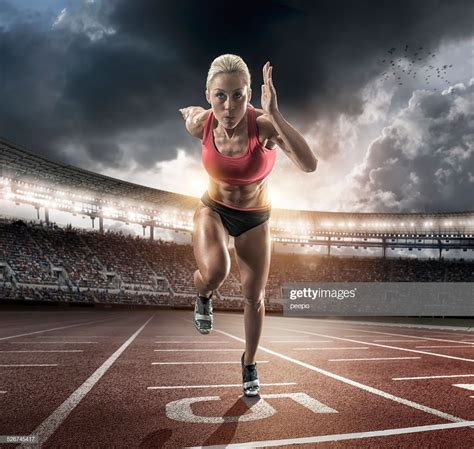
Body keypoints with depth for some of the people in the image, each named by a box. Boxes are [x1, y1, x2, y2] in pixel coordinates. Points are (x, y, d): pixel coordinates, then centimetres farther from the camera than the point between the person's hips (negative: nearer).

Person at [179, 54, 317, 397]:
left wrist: (274, 114, -51)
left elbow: (309, 164, -47)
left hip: (255, 219, 0)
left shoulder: (264, 125, -31)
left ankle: (249, 364, 38)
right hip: (213, 210, 0)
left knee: (254, 298, 9)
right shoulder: (199, 123, -22)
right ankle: (204, 296, 8)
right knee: (215, 271, -32)